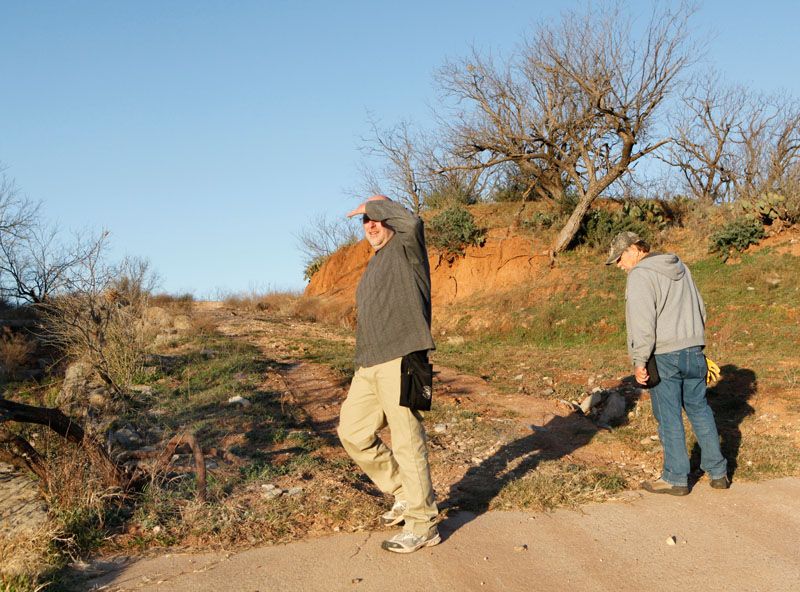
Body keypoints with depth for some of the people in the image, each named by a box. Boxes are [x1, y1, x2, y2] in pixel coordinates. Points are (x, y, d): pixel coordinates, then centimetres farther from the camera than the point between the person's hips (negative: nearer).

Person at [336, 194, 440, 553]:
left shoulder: (406, 248, 1)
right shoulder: (373, 269, 26)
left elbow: (412, 221, -23)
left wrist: (375, 204, -7)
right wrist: (361, 363, 25)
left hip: (400, 360, -9)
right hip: (369, 365, 9)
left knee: (407, 441, -5)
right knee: (353, 432, 9)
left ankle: (422, 526, 5)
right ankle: (404, 494, 23)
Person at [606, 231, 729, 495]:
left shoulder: (640, 275, -11)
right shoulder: (679, 267, 15)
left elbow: (642, 321, -19)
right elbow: (700, 309, 21)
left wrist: (639, 361, -18)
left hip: (663, 356, -8)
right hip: (693, 351, 8)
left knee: (669, 418, 2)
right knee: (699, 409, 16)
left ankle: (676, 478, 10)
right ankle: (718, 472, 22)